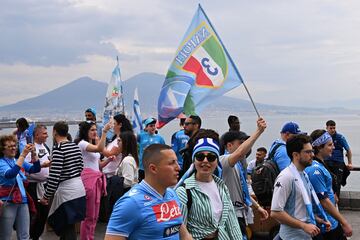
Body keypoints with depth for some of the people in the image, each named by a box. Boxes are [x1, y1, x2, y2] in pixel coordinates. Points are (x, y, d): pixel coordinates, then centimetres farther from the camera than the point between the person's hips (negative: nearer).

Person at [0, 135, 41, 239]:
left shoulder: (19, 161, 14)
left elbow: (36, 169, 3)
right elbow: (10, 174, -24)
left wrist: (33, 153, -14)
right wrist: (23, 155, -27)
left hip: (23, 200, 5)